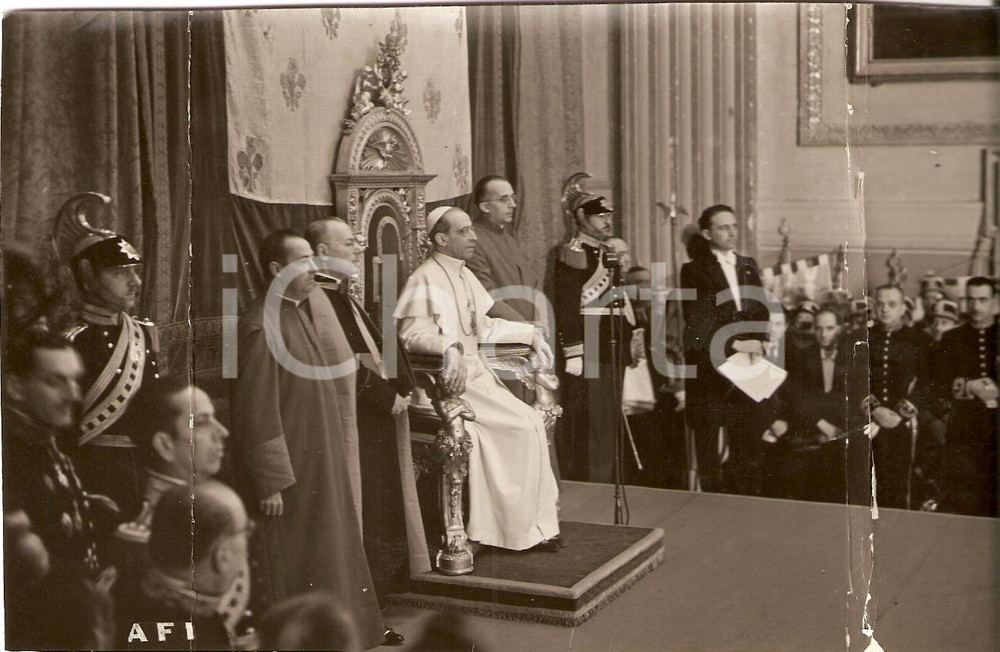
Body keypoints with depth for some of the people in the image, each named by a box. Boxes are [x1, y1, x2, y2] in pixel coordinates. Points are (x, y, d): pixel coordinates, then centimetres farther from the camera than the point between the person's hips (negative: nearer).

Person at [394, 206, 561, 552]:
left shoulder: (463, 275, 15)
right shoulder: (426, 280, -12)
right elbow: (412, 334, -23)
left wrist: (530, 332, 20)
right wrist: (450, 347, -39)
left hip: (475, 371, 8)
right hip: (450, 379, -8)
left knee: (534, 424, -7)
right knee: (525, 427, -16)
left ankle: (537, 524, -4)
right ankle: (525, 527, -4)